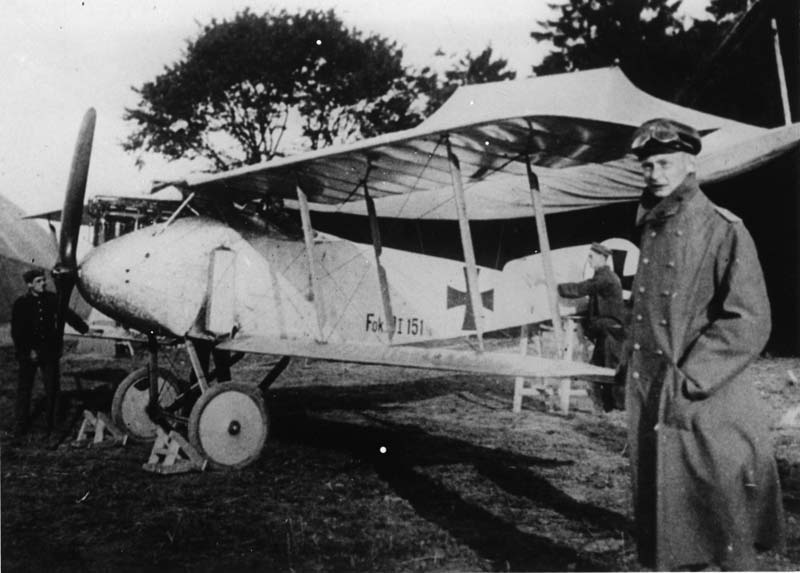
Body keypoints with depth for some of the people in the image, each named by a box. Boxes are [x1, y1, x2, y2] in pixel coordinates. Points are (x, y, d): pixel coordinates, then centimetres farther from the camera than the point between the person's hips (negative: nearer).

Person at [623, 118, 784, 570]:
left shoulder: (724, 230, -8)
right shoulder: (650, 229, 12)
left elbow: (749, 322, -14)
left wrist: (688, 379, -18)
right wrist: (634, 371, 12)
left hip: (709, 402, -6)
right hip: (649, 400, 6)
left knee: (726, 520, 2)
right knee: (661, 511, 14)